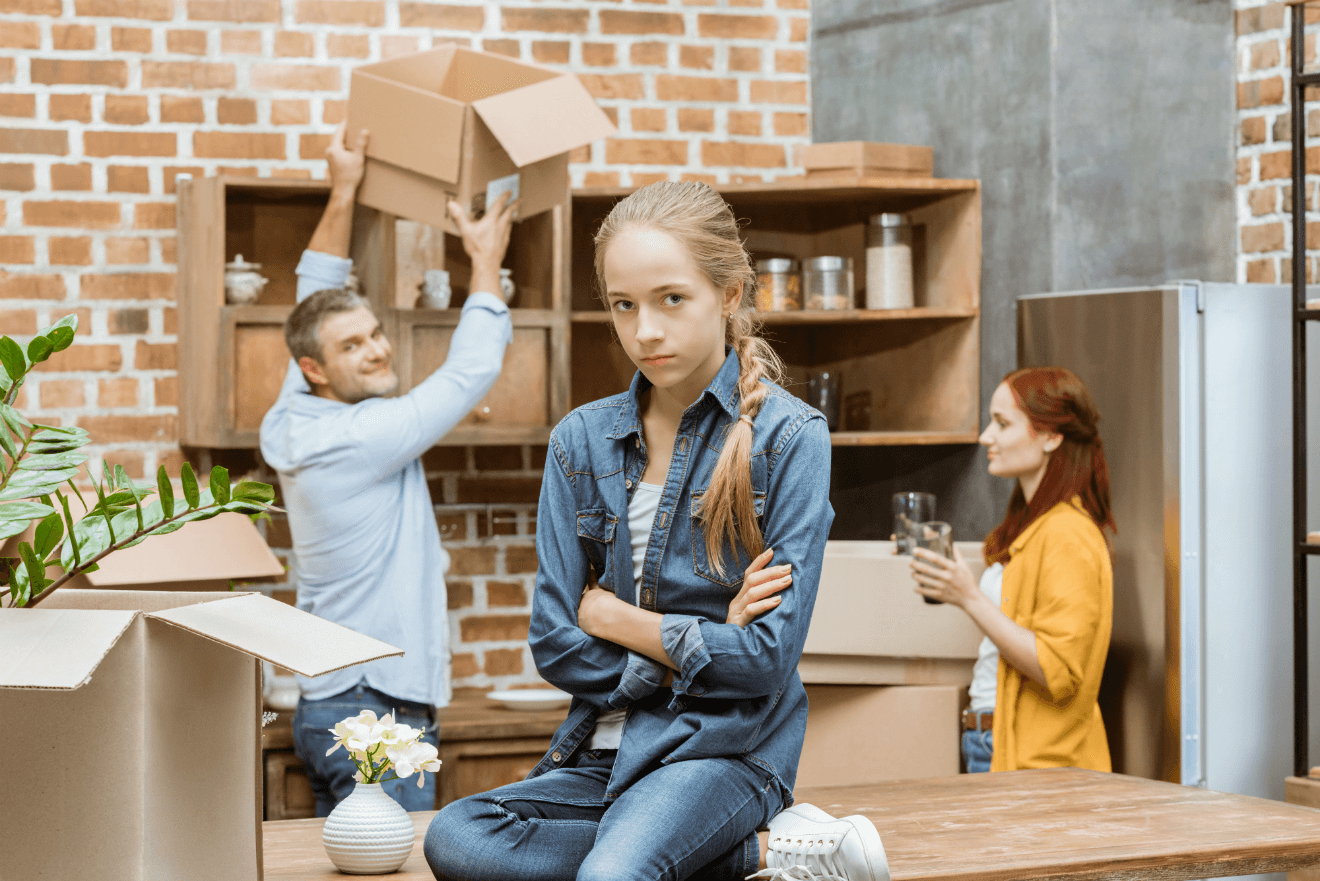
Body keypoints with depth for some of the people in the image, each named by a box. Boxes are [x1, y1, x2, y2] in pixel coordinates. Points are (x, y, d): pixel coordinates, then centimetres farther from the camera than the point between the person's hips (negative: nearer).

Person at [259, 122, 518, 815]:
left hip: (329, 701, 10)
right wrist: (486, 260, 2)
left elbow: (315, 303, 19)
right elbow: (473, 369, -10)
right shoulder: (361, 439, -17)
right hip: (379, 713, -10)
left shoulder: (291, 424, 7)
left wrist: (342, 196, 16)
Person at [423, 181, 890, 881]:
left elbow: (767, 656, -11)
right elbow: (554, 645, 3)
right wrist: (699, 644, -7)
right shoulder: (582, 440, 6)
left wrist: (612, 617, -3)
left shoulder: (788, 437, -6)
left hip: (727, 746, -6)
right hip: (606, 745, 6)